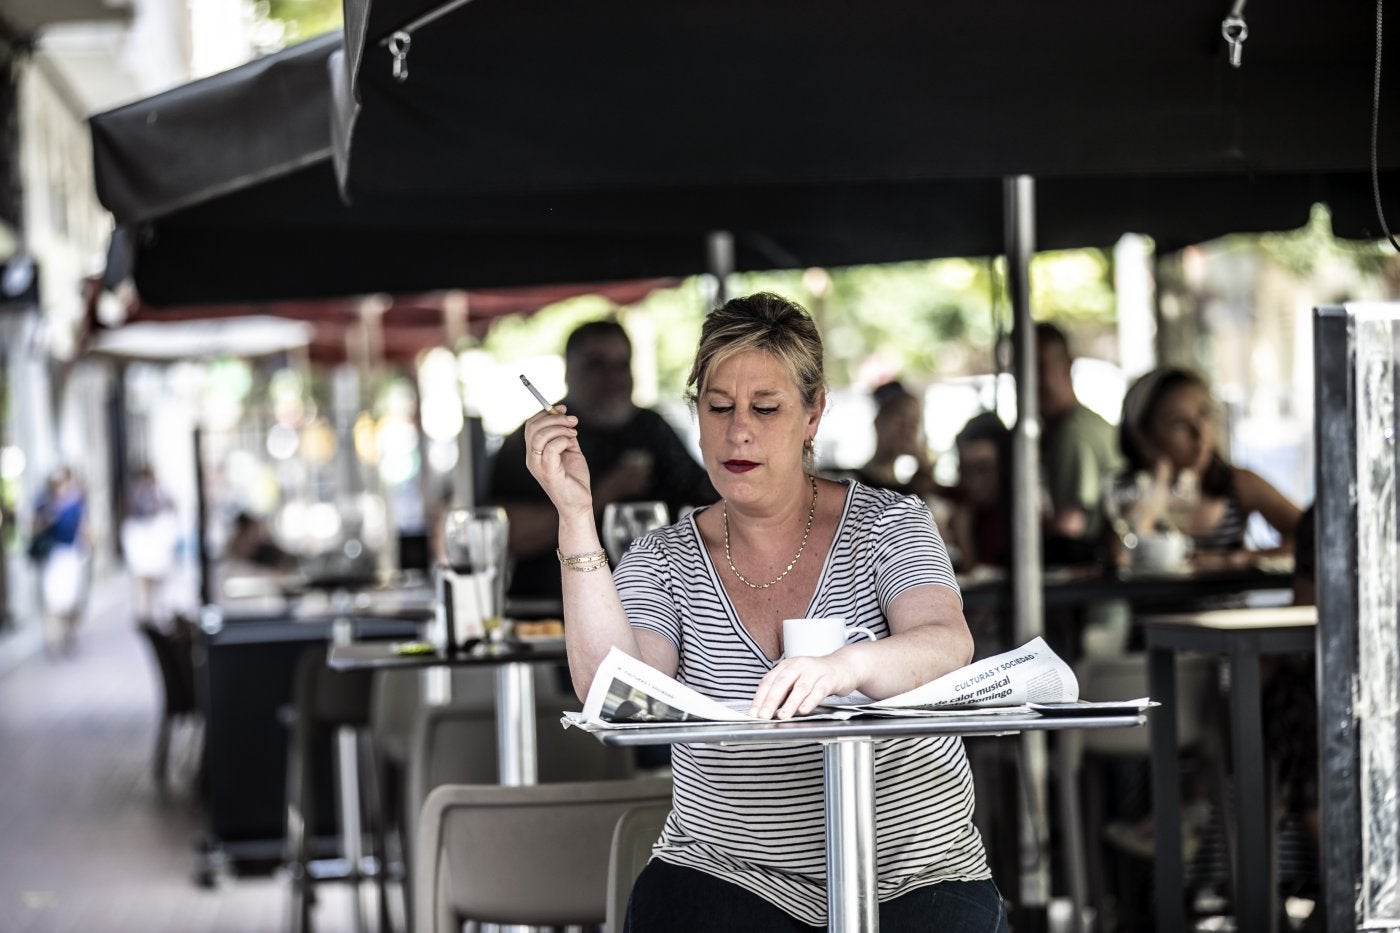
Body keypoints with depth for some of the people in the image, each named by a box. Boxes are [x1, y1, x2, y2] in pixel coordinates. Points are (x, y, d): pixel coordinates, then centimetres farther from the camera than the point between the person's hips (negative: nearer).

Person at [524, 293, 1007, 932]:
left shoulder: (887, 525, 4)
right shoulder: (661, 563, 7)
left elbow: (948, 645, -17)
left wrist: (846, 666, -40)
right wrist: (575, 514, -16)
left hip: (914, 874, -1)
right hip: (726, 875, 1)